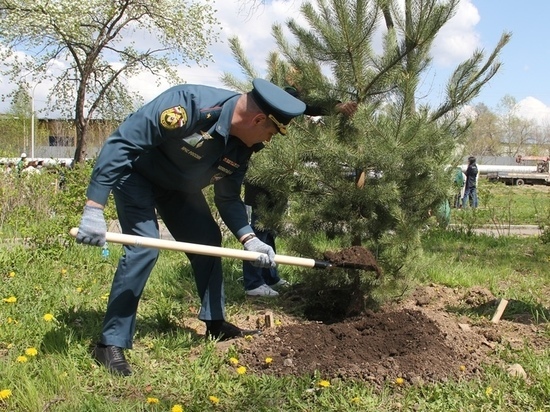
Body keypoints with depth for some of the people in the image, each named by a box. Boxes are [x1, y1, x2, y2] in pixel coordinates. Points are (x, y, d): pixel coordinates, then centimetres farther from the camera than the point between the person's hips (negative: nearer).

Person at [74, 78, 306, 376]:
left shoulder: (242, 146, -13)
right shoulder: (188, 105, -38)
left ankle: (215, 323, 22)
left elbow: (228, 198, -1)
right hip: (135, 173, -7)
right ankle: (111, 343, -10)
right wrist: (94, 208, -39)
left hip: (178, 185, 8)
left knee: (208, 242, 5)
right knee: (144, 247, -20)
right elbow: (121, 143, -37)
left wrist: (248, 239, -17)